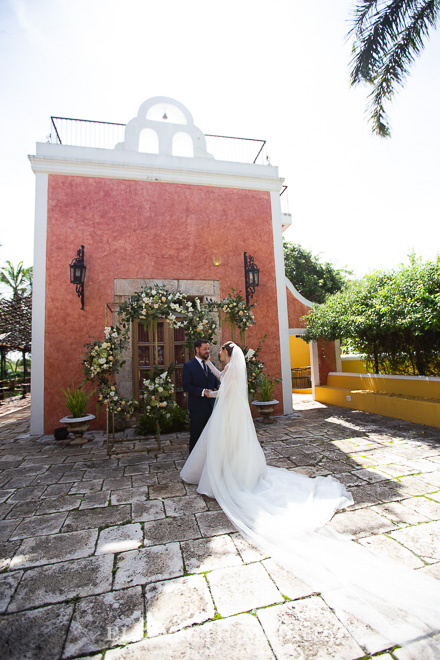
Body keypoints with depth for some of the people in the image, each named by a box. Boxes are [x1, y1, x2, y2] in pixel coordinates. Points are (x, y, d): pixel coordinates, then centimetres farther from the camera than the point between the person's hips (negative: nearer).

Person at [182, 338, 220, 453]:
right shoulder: (188, 366, -9)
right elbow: (186, 386, -14)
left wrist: (219, 385, -7)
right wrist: (203, 391, -23)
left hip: (211, 405, 6)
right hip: (197, 407, -5)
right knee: (196, 435, 8)